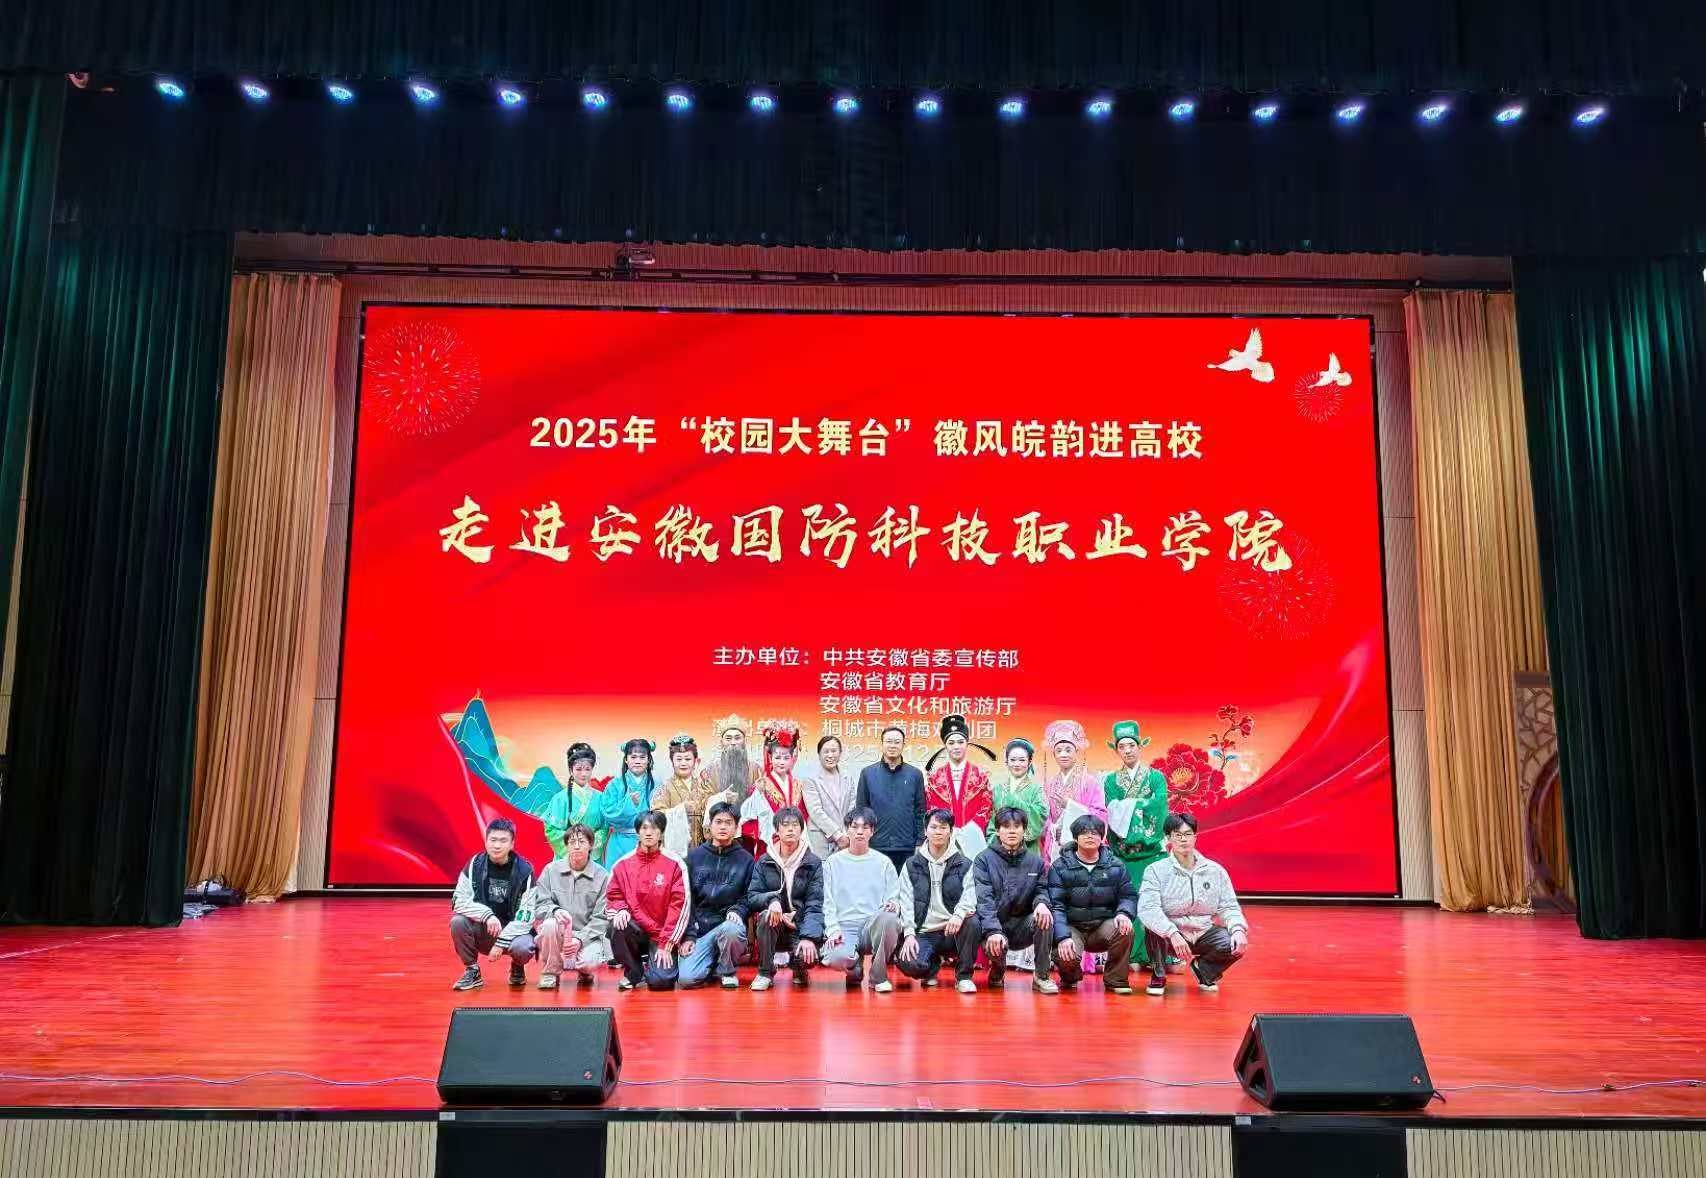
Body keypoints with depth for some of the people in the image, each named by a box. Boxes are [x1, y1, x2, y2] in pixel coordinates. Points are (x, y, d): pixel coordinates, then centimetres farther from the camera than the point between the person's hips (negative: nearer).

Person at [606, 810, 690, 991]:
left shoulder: (674, 864, -5)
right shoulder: (623, 864, 2)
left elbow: (679, 905, -7)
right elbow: (613, 896, 8)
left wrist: (666, 945, -11)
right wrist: (621, 911, -16)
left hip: (663, 934, -2)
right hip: (636, 930, 2)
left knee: (660, 981, -22)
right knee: (617, 926, -31)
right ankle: (633, 972, -2)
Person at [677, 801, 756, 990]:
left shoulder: (745, 859, 6)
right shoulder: (694, 856, 10)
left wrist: (737, 911, -14)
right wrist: (688, 935, -1)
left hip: (730, 924, -1)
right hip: (700, 929, 1)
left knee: (730, 929, -38)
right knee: (687, 979, -21)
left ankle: (727, 970, -6)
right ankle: (712, 964, 14)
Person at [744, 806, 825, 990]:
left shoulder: (813, 863, 0)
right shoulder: (764, 862, 6)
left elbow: (814, 905, -8)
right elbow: (752, 897, -2)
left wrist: (809, 937, -23)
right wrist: (772, 899, -25)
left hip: (801, 926, -1)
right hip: (774, 928, 1)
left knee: (808, 957, -30)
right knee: (767, 915, -33)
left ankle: (798, 968, 11)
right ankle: (765, 972, -12)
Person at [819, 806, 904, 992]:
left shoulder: (883, 862, 13)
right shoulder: (833, 863, 12)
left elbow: (894, 899, 9)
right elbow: (828, 903, 7)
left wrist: (893, 905, -15)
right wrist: (833, 930, -10)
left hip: (875, 926, 1)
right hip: (844, 927, -1)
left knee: (889, 919, -36)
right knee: (835, 958, -35)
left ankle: (878, 976, -11)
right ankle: (855, 968, 5)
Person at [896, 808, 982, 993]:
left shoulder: (964, 865, 7)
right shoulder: (911, 865, 9)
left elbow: (969, 895, -8)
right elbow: (906, 903, 2)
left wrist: (959, 914, -30)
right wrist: (909, 934, -13)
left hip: (953, 930, 0)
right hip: (923, 933, 0)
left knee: (972, 921, -33)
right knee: (909, 965, -29)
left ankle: (964, 976, -11)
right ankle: (933, 965, 10)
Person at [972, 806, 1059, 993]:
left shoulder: (1035, 861, 7)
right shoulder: (984, 860, -3)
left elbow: (1041, 890, 4)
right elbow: (984, 899, -13)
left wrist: (1041, 903, -22)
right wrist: (993, 930, -28)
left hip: (1023, 928, 2)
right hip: (993, 926, -2)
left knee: (1045, 917, -27)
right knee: (995, 947, -34)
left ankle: (1041, 976, -13)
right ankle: (998, 970, 6)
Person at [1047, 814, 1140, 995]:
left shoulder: (1115, 866, 7)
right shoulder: (1060, 867, -2)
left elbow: (1128, 896, 6)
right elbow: (1056, 905, -9)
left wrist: (1124, 913, -19)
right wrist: (1063, 937, -24)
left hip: (1104, 927, 2)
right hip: (1071, 927, -2)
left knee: (1125, 929, -29)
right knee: (1066, 956, -31)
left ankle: (1116, 980, -6)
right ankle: (1071, 977, 9)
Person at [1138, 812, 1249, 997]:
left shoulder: (1215, 870, 3)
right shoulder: (1156, 870, -9)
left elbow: (1229, 907, 3)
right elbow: (1147, 908, -23)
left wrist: (1238, 930, -19)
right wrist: (1173, 933, -38)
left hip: (1204, 934, 3)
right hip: (1169, 934, -3)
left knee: (1236, 945, -23)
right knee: (1153, 927, -35)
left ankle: (1204, 969, 12)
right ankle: (1158, 976, -3)